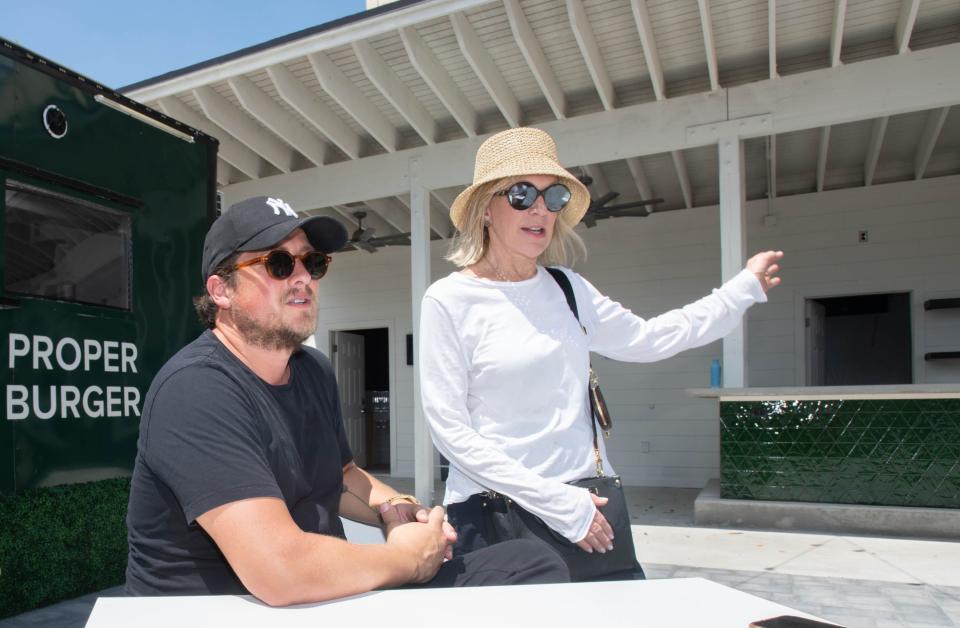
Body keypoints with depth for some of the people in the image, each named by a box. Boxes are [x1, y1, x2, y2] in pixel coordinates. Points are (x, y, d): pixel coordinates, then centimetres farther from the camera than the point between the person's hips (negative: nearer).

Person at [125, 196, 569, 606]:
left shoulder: (314, 370, 5)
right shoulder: (196, 389, -23)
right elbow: (280, 570, -32)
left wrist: (394, 509, -2)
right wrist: (409, 555, -16)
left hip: (323, 594, 8)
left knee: (536, 566, -2)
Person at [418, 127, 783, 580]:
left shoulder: (567, 289, 6)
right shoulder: (450, 300, -8)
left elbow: (647, 339, 19)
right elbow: (450, 430, -11)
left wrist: (746, 286, 24)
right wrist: (557, 503, -14)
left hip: (588, 506, 5)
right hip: (494, 515, -4)